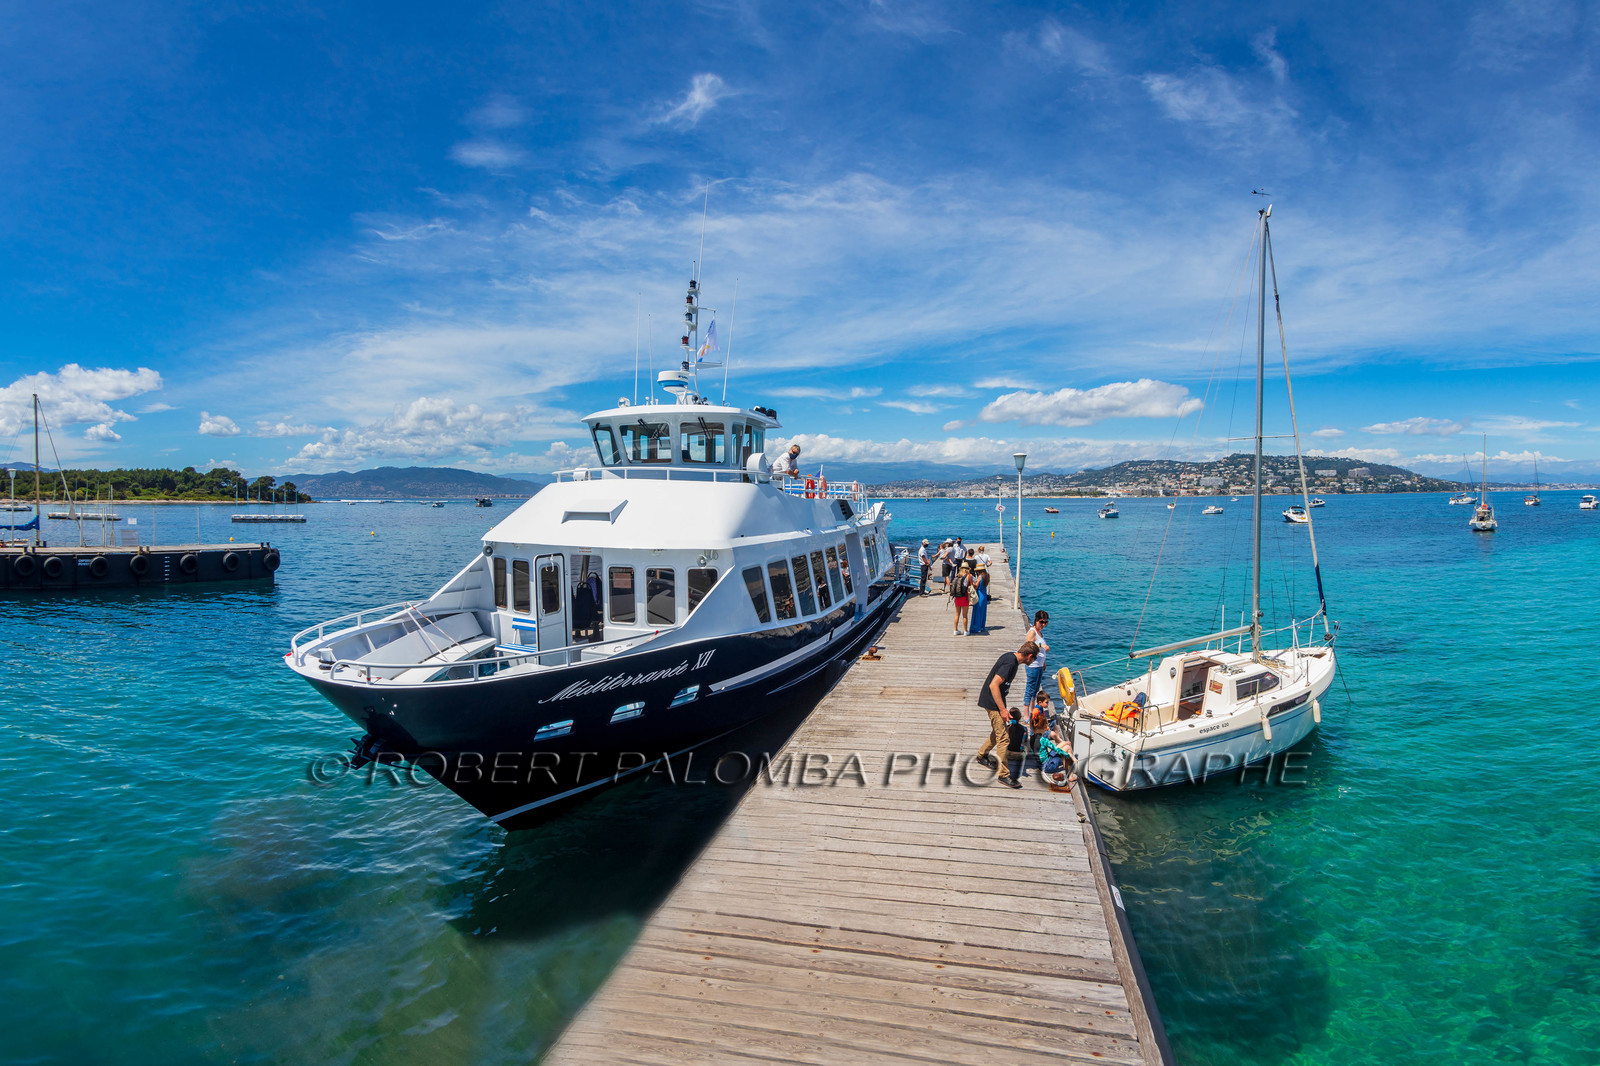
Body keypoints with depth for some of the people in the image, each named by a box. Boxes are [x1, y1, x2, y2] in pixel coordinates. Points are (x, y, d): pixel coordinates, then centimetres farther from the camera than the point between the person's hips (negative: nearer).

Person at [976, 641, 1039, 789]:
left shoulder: (1011, 657, 5)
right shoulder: (1010, 663, -25)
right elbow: (993, 685, -28)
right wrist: (1002, 710, -24)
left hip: (996, 700, 10)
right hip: (993, 703, -10)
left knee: (998, 732, 23)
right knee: (1003, 738, -8)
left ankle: (982, 755, 41)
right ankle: (1004, 775, -2)